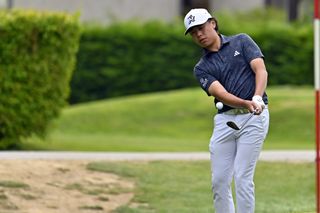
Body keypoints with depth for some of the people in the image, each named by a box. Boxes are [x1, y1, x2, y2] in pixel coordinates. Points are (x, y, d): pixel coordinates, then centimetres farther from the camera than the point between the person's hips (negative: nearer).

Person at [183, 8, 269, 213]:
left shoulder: (241, 41, 7)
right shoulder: (202, 68, 10)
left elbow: (260, 70, -6)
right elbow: (221, 94, -7)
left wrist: (257, 98, -25)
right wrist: (246, 104, -27)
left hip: (254, 117, -4)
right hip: (224, 119, 4)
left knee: (242, 178, -9)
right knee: (219, 180, 2)